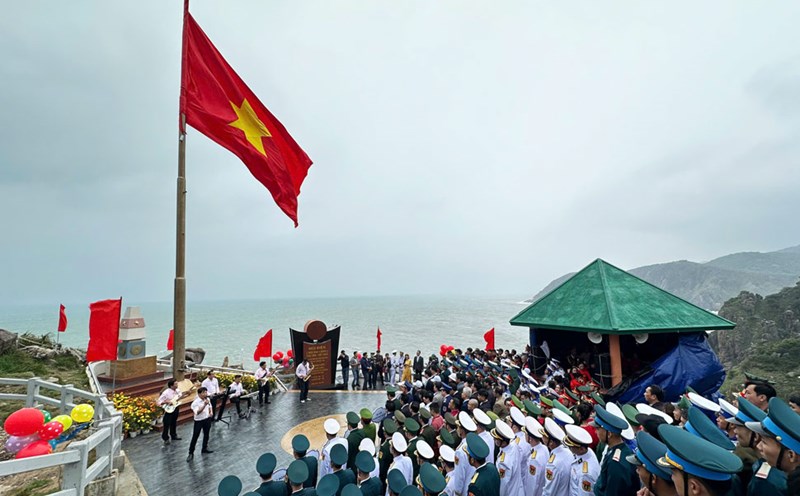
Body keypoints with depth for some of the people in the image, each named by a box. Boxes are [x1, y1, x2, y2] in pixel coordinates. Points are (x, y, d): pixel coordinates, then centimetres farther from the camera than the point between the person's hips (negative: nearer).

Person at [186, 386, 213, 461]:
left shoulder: (207, 399, -3)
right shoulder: (195, 402, -22)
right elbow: (197, 412, -31)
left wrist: (211, 412, -6)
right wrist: (204, 405, -39)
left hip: (207, 419, 6)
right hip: (199, 421, -6)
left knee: (206, 434, 17)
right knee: (195, 437, 1)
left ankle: (205, 448, 34)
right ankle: (191, 453, 12)